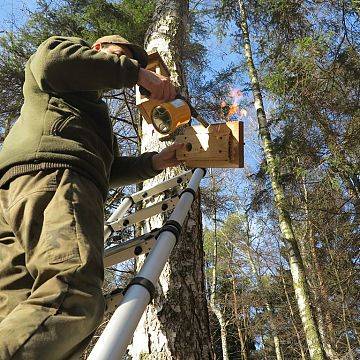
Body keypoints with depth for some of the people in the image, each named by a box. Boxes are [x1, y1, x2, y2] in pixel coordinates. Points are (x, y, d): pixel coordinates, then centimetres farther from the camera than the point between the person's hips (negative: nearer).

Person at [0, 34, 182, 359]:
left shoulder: (94, 112, 47)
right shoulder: (68, 48, 26)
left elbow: (111, 170, 39)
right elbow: (53, 59, -1)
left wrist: (156, 161, 28)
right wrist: (137, 72, 0)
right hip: (51, 172, -9)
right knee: (75, 295, -30)